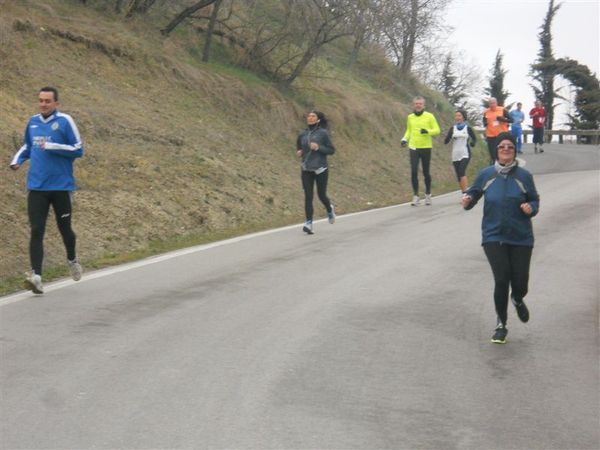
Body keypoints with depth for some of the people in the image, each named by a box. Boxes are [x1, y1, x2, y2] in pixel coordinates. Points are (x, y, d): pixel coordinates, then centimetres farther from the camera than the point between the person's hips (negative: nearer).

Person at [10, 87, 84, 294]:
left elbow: (78, 150, -6)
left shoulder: (64, 121, -6)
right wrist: (18, 159, 3)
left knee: (64, 228, 11)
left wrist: (53, 146, -17)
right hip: (36, 187, 3)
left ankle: (72, 260, 40)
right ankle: (36, 276, -14)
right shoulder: (33, 122, 8)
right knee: (36, 231, -8)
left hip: (61, 186, -3)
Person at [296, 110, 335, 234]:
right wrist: (299, 152, 2)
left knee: (321, 195, 5)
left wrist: (318, 147, -17)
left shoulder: (323, 133, -4)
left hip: (320, 169, -3)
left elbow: (332, 150, -3)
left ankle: (329, 209, 39)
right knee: (308, 196, -7)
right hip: (306, 170, 3)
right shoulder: (302, 134, 7)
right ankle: (308, 224, -10)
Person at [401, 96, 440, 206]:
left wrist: (428, 131, -22)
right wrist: (405, 139, 1)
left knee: (426, 172, 6)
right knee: (414, 172, -7)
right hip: (413, 148, 2)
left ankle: (428, 194, 24)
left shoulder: (429, 116, -2)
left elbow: (437, 130, -3)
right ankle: (416, 196, -1)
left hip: (426, 148, -2)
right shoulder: (410, 117, 8)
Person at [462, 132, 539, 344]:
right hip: (494, 237, 0)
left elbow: (535, 200, 7)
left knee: (520, 283, 0)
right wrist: (468, 200, -11)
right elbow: (474, 192, 11)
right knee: (501, 279, -12)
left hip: (521, 238, 1)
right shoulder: (486, 174, 1)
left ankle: (518, 300, 41)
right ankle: (501, 325, 8)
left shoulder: (523, 176, -1)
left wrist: (531, 208, -15)